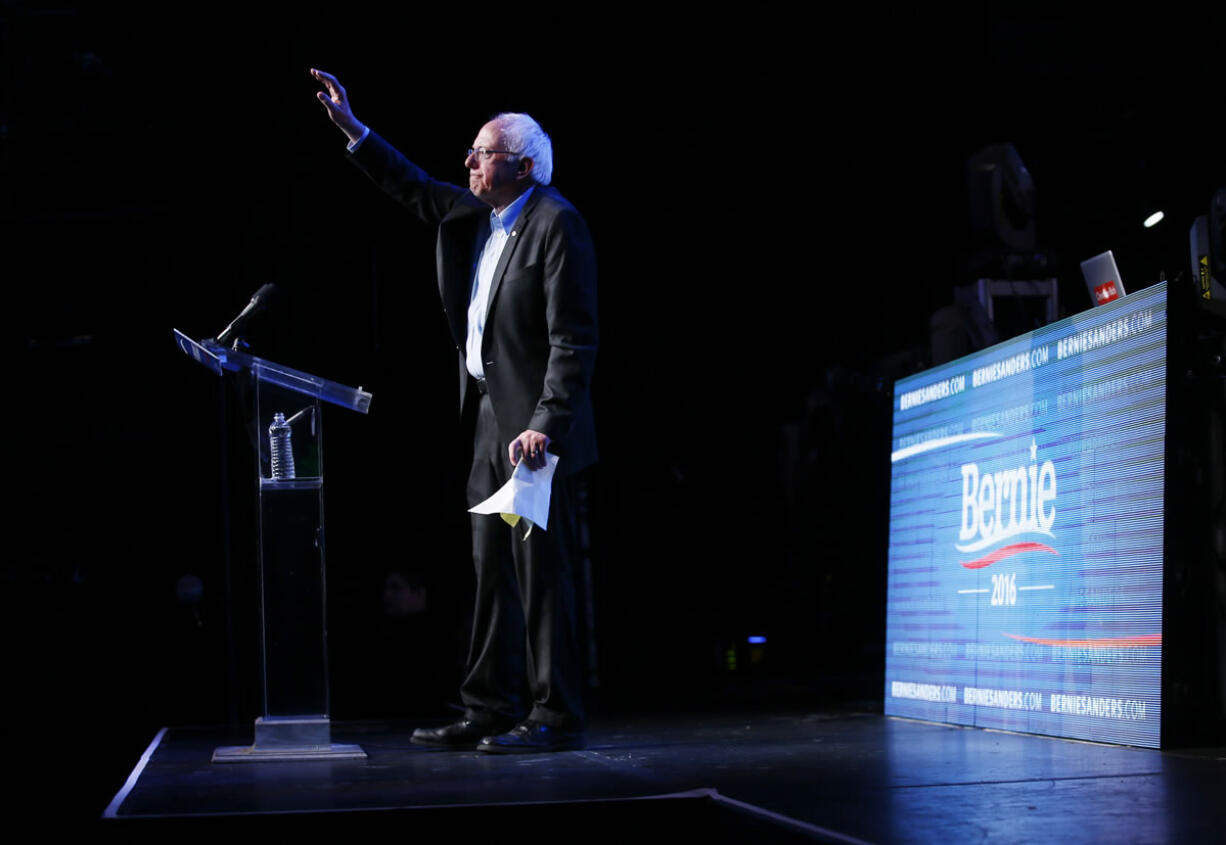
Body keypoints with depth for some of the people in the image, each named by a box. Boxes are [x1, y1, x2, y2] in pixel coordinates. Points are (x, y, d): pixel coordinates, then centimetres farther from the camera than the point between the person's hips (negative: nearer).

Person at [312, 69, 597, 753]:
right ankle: (492, 709, 17)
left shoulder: (557, 223, -12)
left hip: (537, 427, -9)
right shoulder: (477, 214, 13)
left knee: (542, 569, -6)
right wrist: (351, 127, 23)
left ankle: (556, 717, 1)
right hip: (492, 422, 9)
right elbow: (414, 189, 30)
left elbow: (574, 339, -17)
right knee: (494, 572, 11)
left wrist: (546, 424, -23)